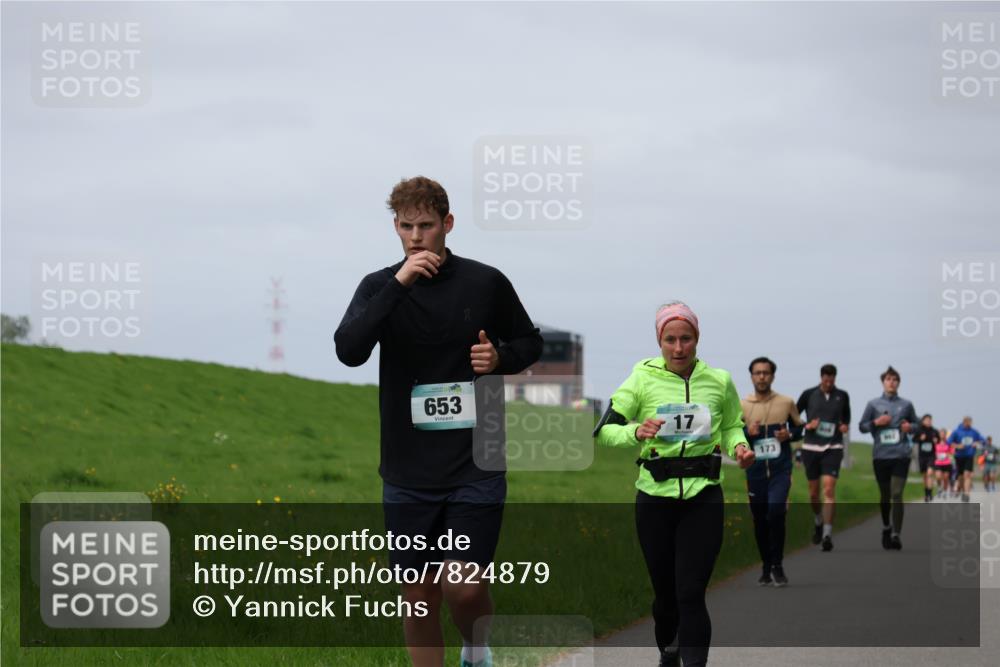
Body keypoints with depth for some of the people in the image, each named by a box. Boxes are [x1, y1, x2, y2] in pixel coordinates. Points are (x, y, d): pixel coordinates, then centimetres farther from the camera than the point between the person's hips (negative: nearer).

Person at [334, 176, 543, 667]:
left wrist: (500, 358, -8)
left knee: (463, 587, -11)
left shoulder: (486, 283, 0)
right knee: (419, 596, 6)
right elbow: (349, 350, -17)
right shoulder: (379, 286, 1)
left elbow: (530, 343, 14)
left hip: (475, 465, -1)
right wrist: (399, 285, -24)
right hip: (408, 471, 2)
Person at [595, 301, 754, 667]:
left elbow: (732, 426, 17)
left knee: (691, 593, -11)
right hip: (655, 498, 0)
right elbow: (604, 430, -7)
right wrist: (636, 432, -27)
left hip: (703, 499, 0)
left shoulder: (719, 381, 2)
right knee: (665, 591, 13)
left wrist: (739, 446, -5)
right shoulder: (643, 379, -4)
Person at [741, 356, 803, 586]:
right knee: (760, 521, 6)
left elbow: (799, 428, 14)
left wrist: (790, 434, -8)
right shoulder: (742, 406, 4)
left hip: (780, 470, -2)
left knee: (776, 511, -20)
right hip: (755, 471, 2)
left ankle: (777, 565, -7)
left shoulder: (786, 403, 3)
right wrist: (747, 433, -13)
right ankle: (766, 568, 22)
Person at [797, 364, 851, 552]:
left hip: (833, 448, -1)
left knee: (829, 489, -15)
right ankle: (818, 522, 37)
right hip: (811, 447, 1)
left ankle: (827, 534, -18)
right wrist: (807, 426, -10)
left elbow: (846, 416, 21)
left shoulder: (842, 396, 5)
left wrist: (845, 426, 0)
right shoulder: (809, 395, 1)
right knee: (814, 492, 8)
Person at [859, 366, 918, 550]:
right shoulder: (873, 404, 7)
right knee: (884, 495, 12)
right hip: (880, 456, 1)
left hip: (901, 455, -1)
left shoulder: (906, 404, 8)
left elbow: (916, 424, 18)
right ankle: (886, 527, 35)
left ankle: (896, 534, -14)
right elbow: (862, 426, 10)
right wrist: (876, 422, -8)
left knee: (897, 495, -12)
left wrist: (910, 427, -4)